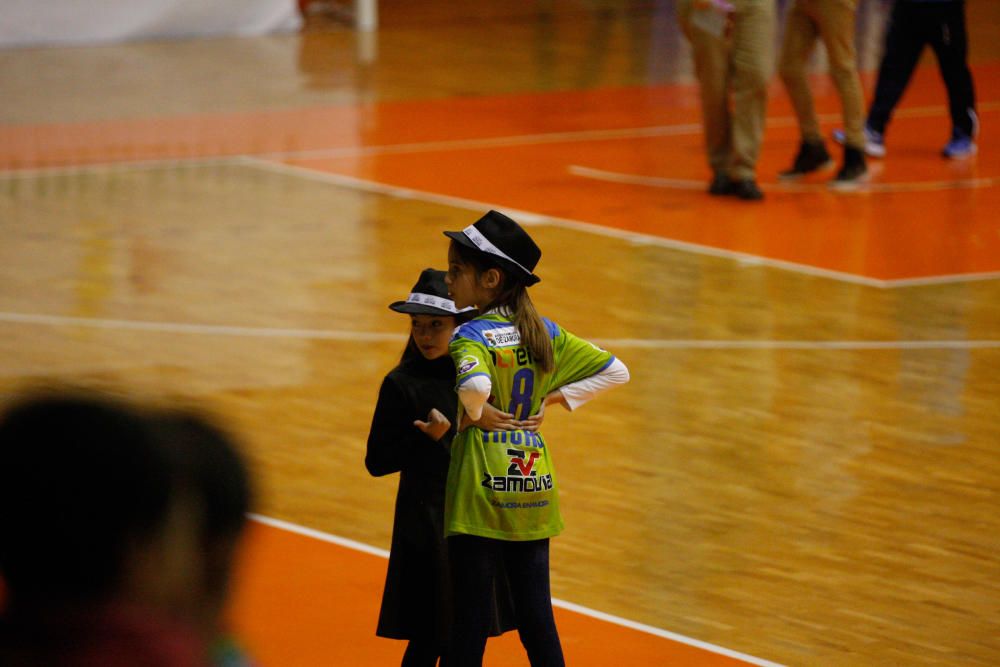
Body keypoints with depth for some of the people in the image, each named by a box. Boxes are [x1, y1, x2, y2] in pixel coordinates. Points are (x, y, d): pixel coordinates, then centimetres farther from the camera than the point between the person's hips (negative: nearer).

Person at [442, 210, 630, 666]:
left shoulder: (471, 335, -13)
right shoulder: (546, 332, 5)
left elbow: (475, 386, -35)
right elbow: (615, 371, 9)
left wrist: (474, 413, -14)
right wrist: (553, 398, 8)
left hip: (480, 493, -6)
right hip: (534, 489, 6)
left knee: (470, 616, -1)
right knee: (536, 615, 9)